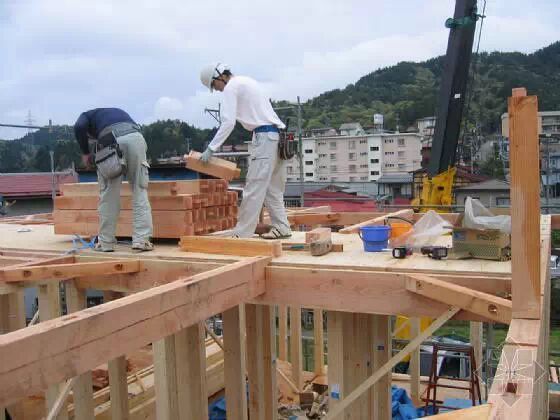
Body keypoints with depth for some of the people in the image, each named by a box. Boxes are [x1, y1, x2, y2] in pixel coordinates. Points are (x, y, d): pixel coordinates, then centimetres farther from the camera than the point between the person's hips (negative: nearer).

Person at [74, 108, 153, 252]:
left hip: (111, 140, -3)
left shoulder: (88, 115, 29)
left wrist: (85, 152, 16)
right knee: (140, 191, 7)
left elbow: (79, 127, 5)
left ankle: (105, 242, 14)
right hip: (135, 137, 3)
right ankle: (141, 240, 0)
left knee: (108, 194, 7)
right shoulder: (117, 112, 43)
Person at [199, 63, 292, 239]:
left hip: (264, 136, -10)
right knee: (273, 188, 12)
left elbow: (228, 122, -14)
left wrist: (211, 149, -11)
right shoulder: (246, 81, 24)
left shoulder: (231, 87, -4)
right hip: (277, 135, 10)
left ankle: (242, 232, -6)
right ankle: (281, 228, 14)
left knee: (254, 187, -8)